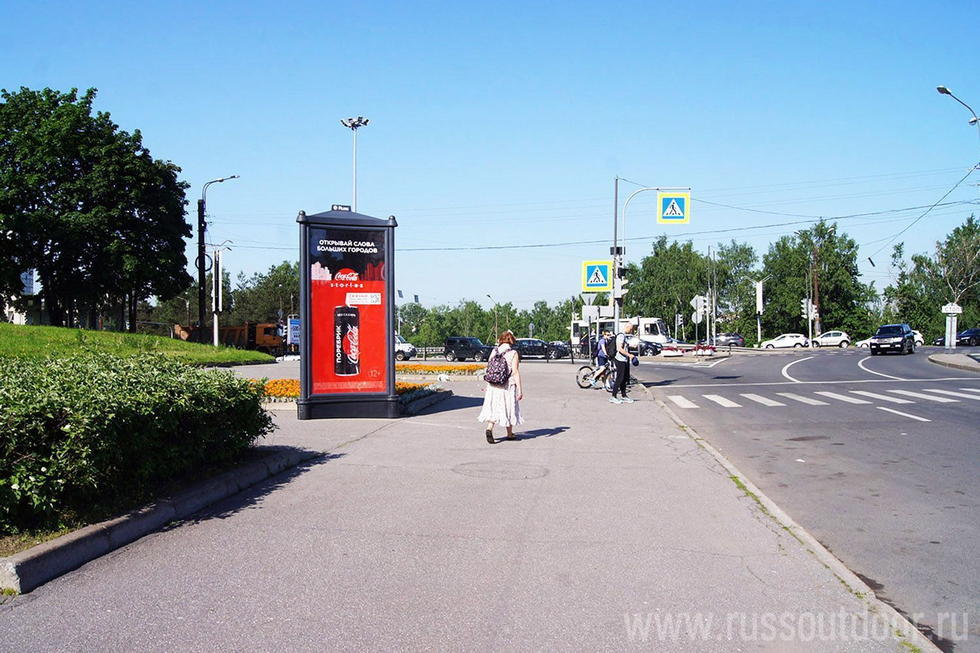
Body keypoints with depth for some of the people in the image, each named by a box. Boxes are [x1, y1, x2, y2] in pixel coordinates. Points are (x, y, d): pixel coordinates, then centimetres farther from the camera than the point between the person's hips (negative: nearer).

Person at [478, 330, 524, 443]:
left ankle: (489, 429, -17)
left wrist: (487, 386, 18)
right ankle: (510, 434, 25)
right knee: (508, 408, 12)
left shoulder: (494, 352, 5)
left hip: (493, 385, 3)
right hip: (508, 385, -3)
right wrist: (520, 389, -11)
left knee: (493, 408, 6)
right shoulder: (513, 353, -7)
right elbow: (515, 372, -13)